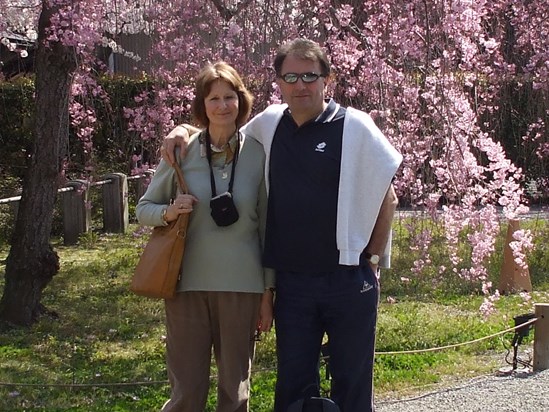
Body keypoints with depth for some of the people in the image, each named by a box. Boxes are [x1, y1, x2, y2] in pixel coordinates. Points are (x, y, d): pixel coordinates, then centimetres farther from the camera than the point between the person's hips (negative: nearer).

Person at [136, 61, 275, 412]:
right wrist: (168, 212, -13)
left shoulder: (257, 153, -1)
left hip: (242, 287, 0)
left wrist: (268, 293, 4)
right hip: (188, 284, 0)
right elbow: (144, 208, 10)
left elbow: (267, 226, 5)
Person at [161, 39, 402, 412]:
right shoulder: (268, 124, 6)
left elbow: (387, 198, -1)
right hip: (290, 281, 4)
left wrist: (372, 259, -2)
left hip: (348, 280, -3)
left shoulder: (354, 126, -6)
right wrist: (185, 130, 6)